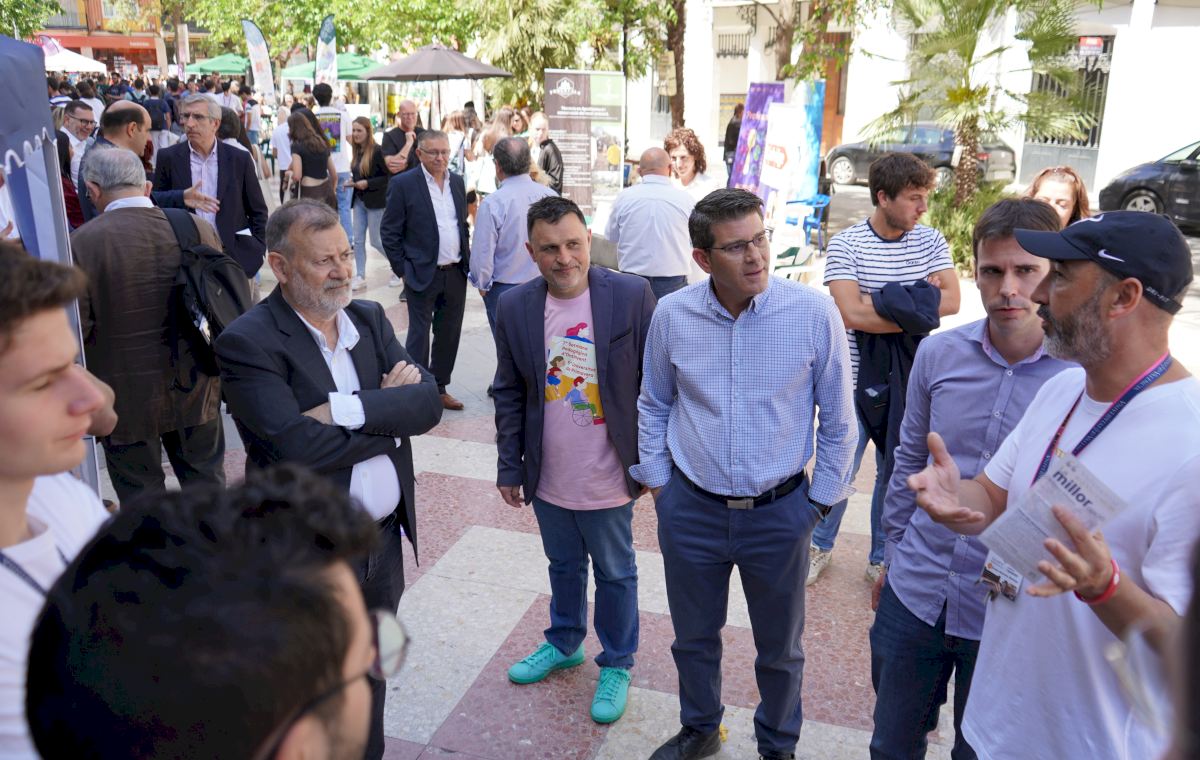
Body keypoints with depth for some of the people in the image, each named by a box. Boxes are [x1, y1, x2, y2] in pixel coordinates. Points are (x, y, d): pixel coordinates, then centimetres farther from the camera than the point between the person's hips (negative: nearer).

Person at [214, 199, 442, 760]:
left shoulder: (369, 318, 3)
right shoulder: (247, 342, -16)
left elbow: (429, 403, -7)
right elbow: (301, 449, -27)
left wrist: (348, 409, -22)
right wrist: (390, 414, -15)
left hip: (385, 539, 6)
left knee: (370, 674, 24)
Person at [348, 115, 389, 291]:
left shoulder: (377, 151, -14)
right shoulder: (358, 151, 8)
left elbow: (389, 176, -16)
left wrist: (368, 183, -21)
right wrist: (353, 181, 2)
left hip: (375, 202, -7)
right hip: (359, 201, 7)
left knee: (376, 241, 0)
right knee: (358, 240, 6)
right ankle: (360, 277, 13)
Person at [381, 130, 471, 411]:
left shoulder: (457, 182, 8)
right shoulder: (403, 184, -8)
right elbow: (389, 232, -6)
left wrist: (466, 260, 11)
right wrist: (403, 270, -7)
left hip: (456, 273, 5)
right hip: (422, 274, -5)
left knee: (449, 334, 13)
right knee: (419, 334, 2)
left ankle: (439, 387, 27)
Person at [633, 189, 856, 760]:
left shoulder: (815, 312, -15)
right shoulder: (672, 315, -8)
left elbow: (837, 416, -3)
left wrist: (821, 498, 0)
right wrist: (656, 481, 7)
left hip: (780, 513, -1)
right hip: (689, 508, 2)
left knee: (780, 648, 19)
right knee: (693, 636, 22)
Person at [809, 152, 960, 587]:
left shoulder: (931, 241, 2)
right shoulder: (845, 244, -9)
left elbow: (952, 301, -10)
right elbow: (851, 313, -20)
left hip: (908, 382, 3)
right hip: (855, 381, -3)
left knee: (895, 471, 14)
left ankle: (882, 559, 32)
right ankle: (821, 547, 32)